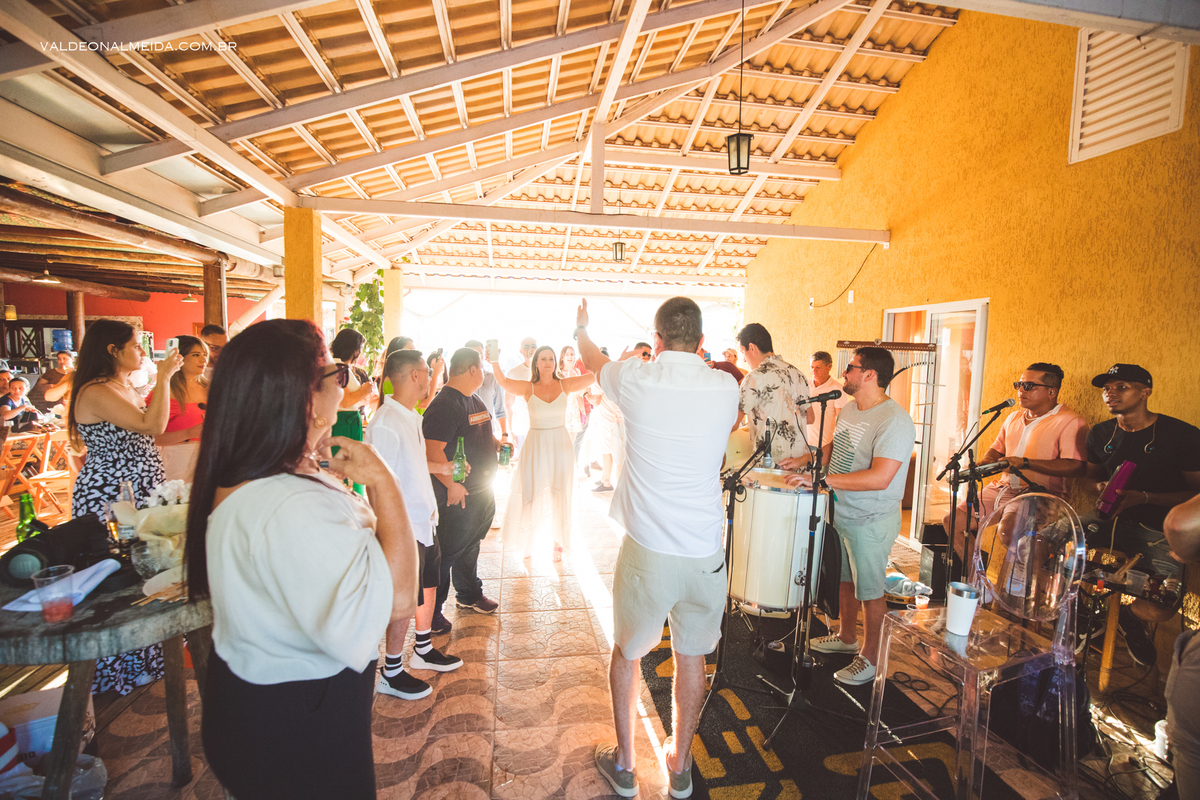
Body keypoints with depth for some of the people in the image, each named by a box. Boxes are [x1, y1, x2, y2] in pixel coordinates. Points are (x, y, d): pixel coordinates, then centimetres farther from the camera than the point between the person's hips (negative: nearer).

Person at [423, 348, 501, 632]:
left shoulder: (474, 400, 12)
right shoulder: (444, 404, -21)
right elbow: (432, 451, -27)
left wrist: (498, 443, 9)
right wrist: (452, 485, -26)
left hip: (482, 490, 9)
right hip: (458, 495, -9)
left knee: (470, 545, 23)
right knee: (447, 552, 2)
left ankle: (469, 595, 41)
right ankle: (432, 612, 18)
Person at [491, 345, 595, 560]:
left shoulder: (565, 385, -1)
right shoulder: (528, 388, -5)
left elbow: (594, 376, -8)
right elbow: (503, 382, -21)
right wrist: (494, 363, -38)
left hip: (560, 446, 1)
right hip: (535, 446, -1)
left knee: (559, 496, 9)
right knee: (532, 495, 6)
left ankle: (559, 542, 27)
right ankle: (527, 540, 29)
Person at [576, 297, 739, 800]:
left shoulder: (636, 379, -10)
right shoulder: (726, 388, -4)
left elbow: (594, 362, 12)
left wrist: (581, 329, 35)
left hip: (646, 550, -2)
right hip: (705, 552, 3)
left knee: (627, 653, 19)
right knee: (691, 657, 20)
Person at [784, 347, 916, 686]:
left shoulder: (894, 421, -24)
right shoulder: (850, 409, 5)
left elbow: (879, 478, -33)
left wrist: (821, 479, -33)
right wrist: (805, 460, 8)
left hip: (871, 521, -8)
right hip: (841, 513, 8)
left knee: (869, 590, 8)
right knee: (845, 579, 23)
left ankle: (870, 657, 26)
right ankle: (846, 637, 43)